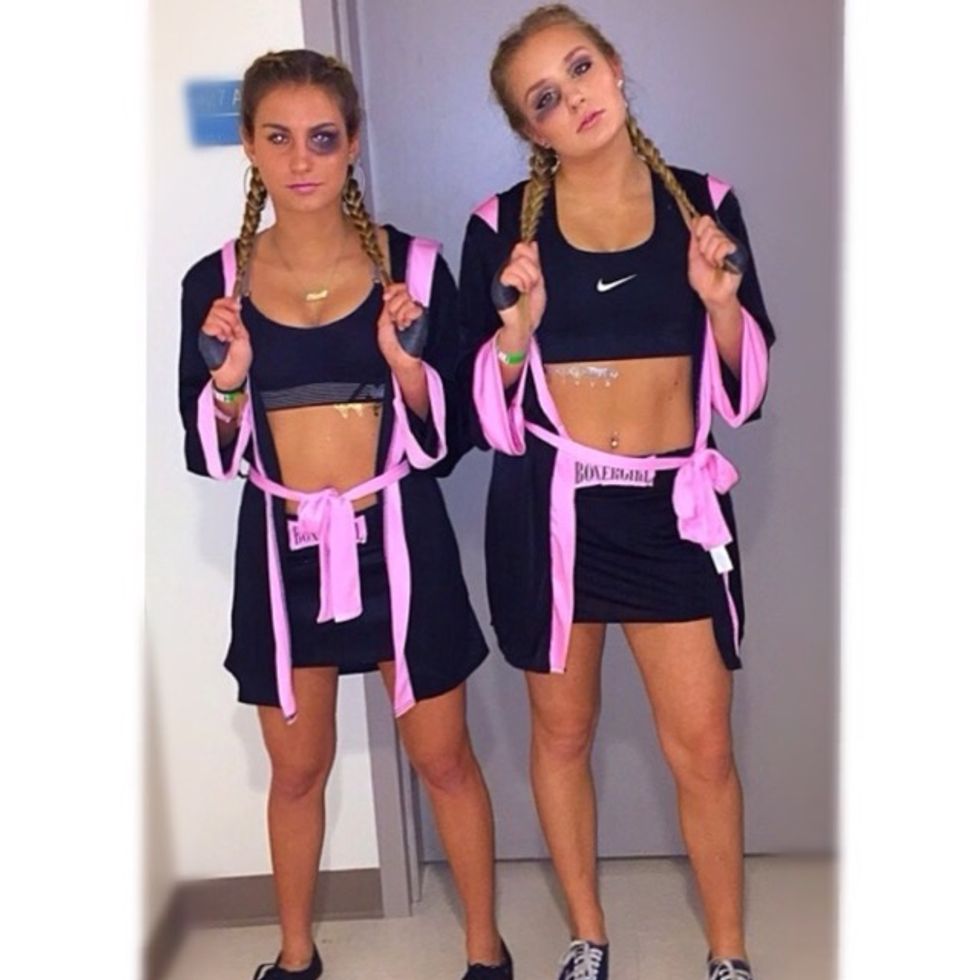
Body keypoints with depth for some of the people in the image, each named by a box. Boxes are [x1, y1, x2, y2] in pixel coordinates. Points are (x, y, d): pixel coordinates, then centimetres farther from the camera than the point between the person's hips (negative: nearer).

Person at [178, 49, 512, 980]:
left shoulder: (413, 266, -6)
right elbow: (206, 455, 2)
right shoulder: (215, 282, -2)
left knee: (443, 758, 10)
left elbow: (449, 436, -3)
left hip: (398, 538, -1)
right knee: (296, 769, 16)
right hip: (281, 548, 2)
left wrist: (406, 361, -21)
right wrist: (229, 381, -17)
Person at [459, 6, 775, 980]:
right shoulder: (502, 224, -3)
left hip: (674, 505, 1)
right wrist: (519, 325, -18)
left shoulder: (702, 202, 2)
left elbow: (746, 382, 6)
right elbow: (483, 403, -1)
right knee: (562, 733, 13)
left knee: (702, 748, 5)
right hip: (549, 506, 0)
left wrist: (721, 301, -12)